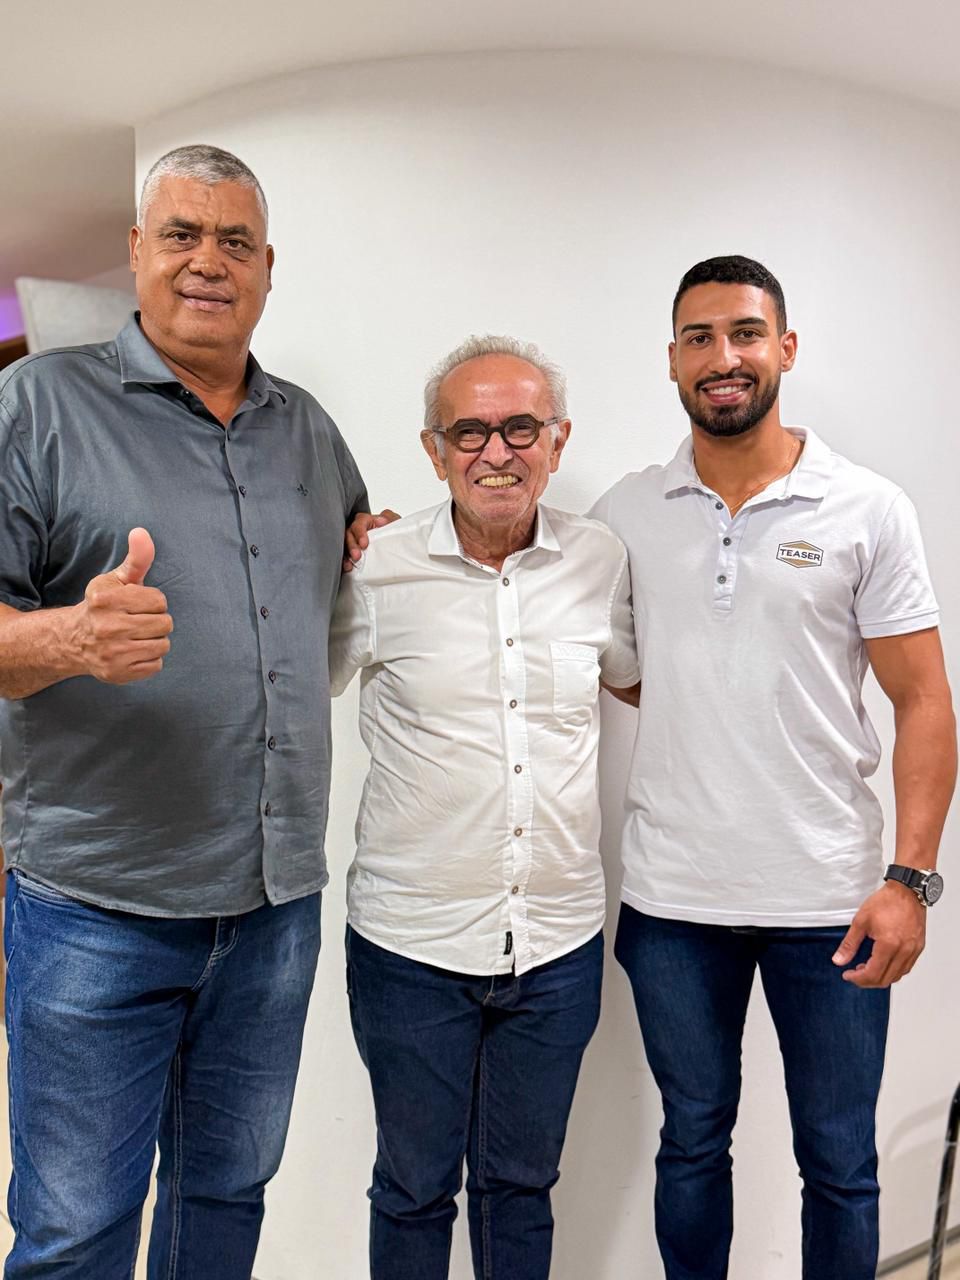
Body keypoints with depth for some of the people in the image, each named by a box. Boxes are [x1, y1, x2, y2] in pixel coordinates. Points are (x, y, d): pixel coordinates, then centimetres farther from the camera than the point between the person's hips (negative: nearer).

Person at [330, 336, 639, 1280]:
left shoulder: (602, 563, -1)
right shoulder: (376, 568, -9)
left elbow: (640, 678, 17)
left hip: (558, 944, 3)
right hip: (411, 945, -2)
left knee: (521, 1184, 22)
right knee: (414, 1188, 17)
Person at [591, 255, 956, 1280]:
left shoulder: (867, 511, -3)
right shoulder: (624, 514, 2)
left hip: (831, 899, -1)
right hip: (671, 895, 2)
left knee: (839, 1164, 14)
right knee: (691, 1145, 19)